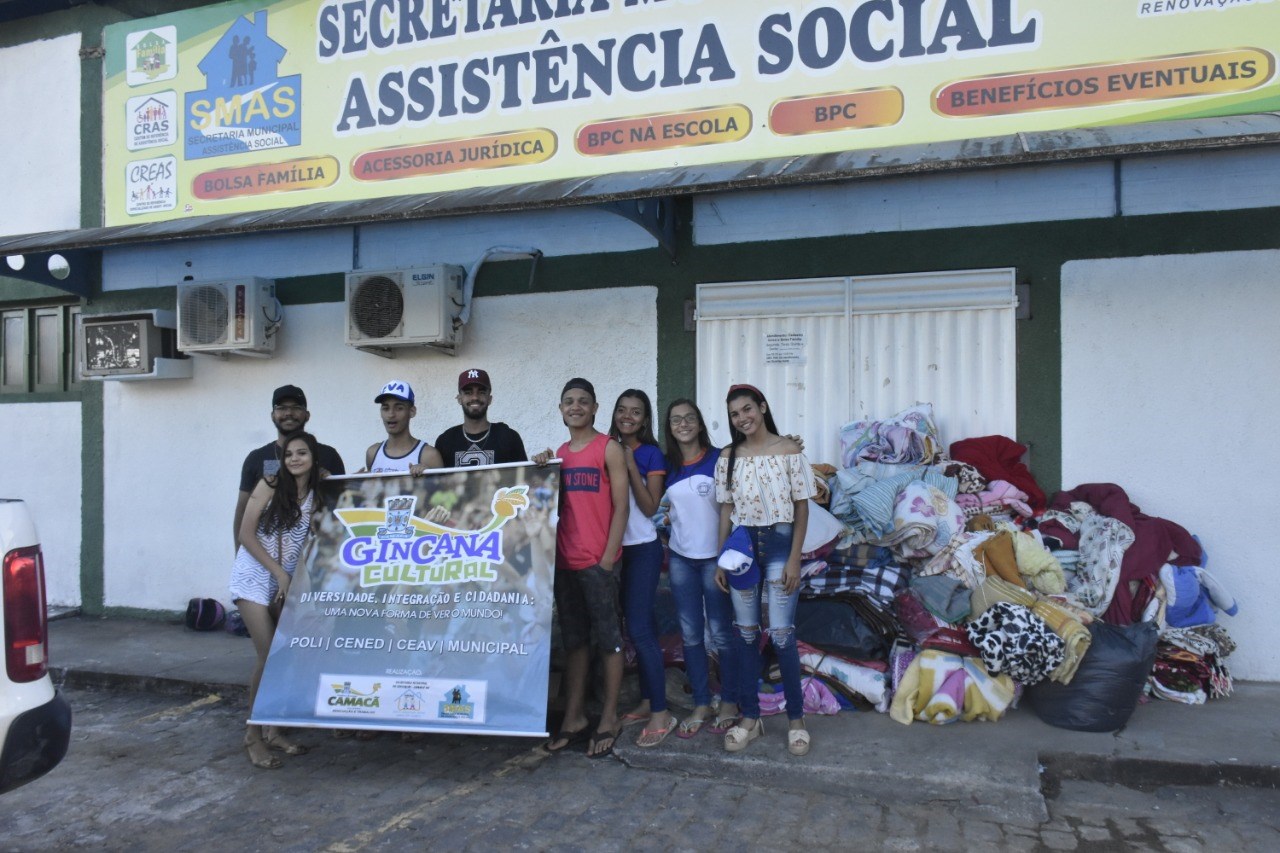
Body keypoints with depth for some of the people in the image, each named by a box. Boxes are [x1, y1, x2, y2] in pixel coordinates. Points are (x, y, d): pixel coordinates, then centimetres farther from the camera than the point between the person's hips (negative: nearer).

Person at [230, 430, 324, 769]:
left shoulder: (319, 493, 1)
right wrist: (278, 571, -11)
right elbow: (246, 534, -9)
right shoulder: (270, 485, -8)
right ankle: (254, 735, 5)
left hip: (289, 581, 4)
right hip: (255, 577, -4)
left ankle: (273, 730, 17)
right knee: (269, 655, -9)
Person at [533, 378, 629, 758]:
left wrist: (608, 559, -13)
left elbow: (620, 507, -8)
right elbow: (552, 505, 16)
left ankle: (609, 719, 15)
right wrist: (543, 473, -1)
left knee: (608, 638, 4)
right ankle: (574, 716, 23)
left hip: (597, 561, -6)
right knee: (573, 639, 13)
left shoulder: (609, 449, -4)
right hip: (564, 560, 6)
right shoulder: (559, 453, 13)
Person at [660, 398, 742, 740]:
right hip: (680, 558, 4)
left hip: (715, 556, -4)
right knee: (690, 634, 8)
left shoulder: (718, 459, -6)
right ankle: (701, 705, 19)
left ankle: (729, 703, 18)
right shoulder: (667, 466, 5)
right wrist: (665, 549, 8)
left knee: (721, 632, 3)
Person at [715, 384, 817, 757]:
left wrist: (794, 559, -9)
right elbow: (726, 509, 8)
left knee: (781, 635, -3)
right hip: (742, 545, 3)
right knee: (746, 634, 8)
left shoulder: (789, 450, -4)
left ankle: (796, 718, 12)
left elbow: (802, 507, -3)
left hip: (779, 544, -3)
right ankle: (750, 717, 19)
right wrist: (720, 559, 4)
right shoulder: (728, 457, 6)